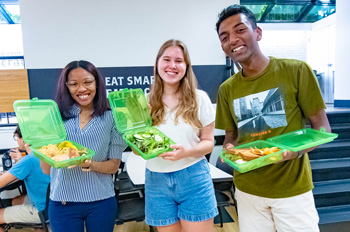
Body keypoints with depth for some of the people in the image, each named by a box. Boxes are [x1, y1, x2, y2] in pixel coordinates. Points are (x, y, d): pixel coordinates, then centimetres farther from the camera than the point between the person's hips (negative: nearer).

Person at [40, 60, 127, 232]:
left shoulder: (110, 117, -4)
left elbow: (114, 165, -3)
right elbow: (46, 169, -1)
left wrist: (91, 165, -21)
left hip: (101, 202, 0)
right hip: (63, 203, 0)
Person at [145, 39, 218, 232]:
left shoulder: (199, 98, -2)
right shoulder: (146, 102, 2)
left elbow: (208, 142, 1)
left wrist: (188, 152, -18)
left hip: (193, 178, -1)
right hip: (157, 181, 2)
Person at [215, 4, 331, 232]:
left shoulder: (296, 71, -10)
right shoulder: (227, 89, 0)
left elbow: (322, 127, -5)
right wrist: (229, 149, -13)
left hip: (293, 188, -2)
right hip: (247, 188, 3)